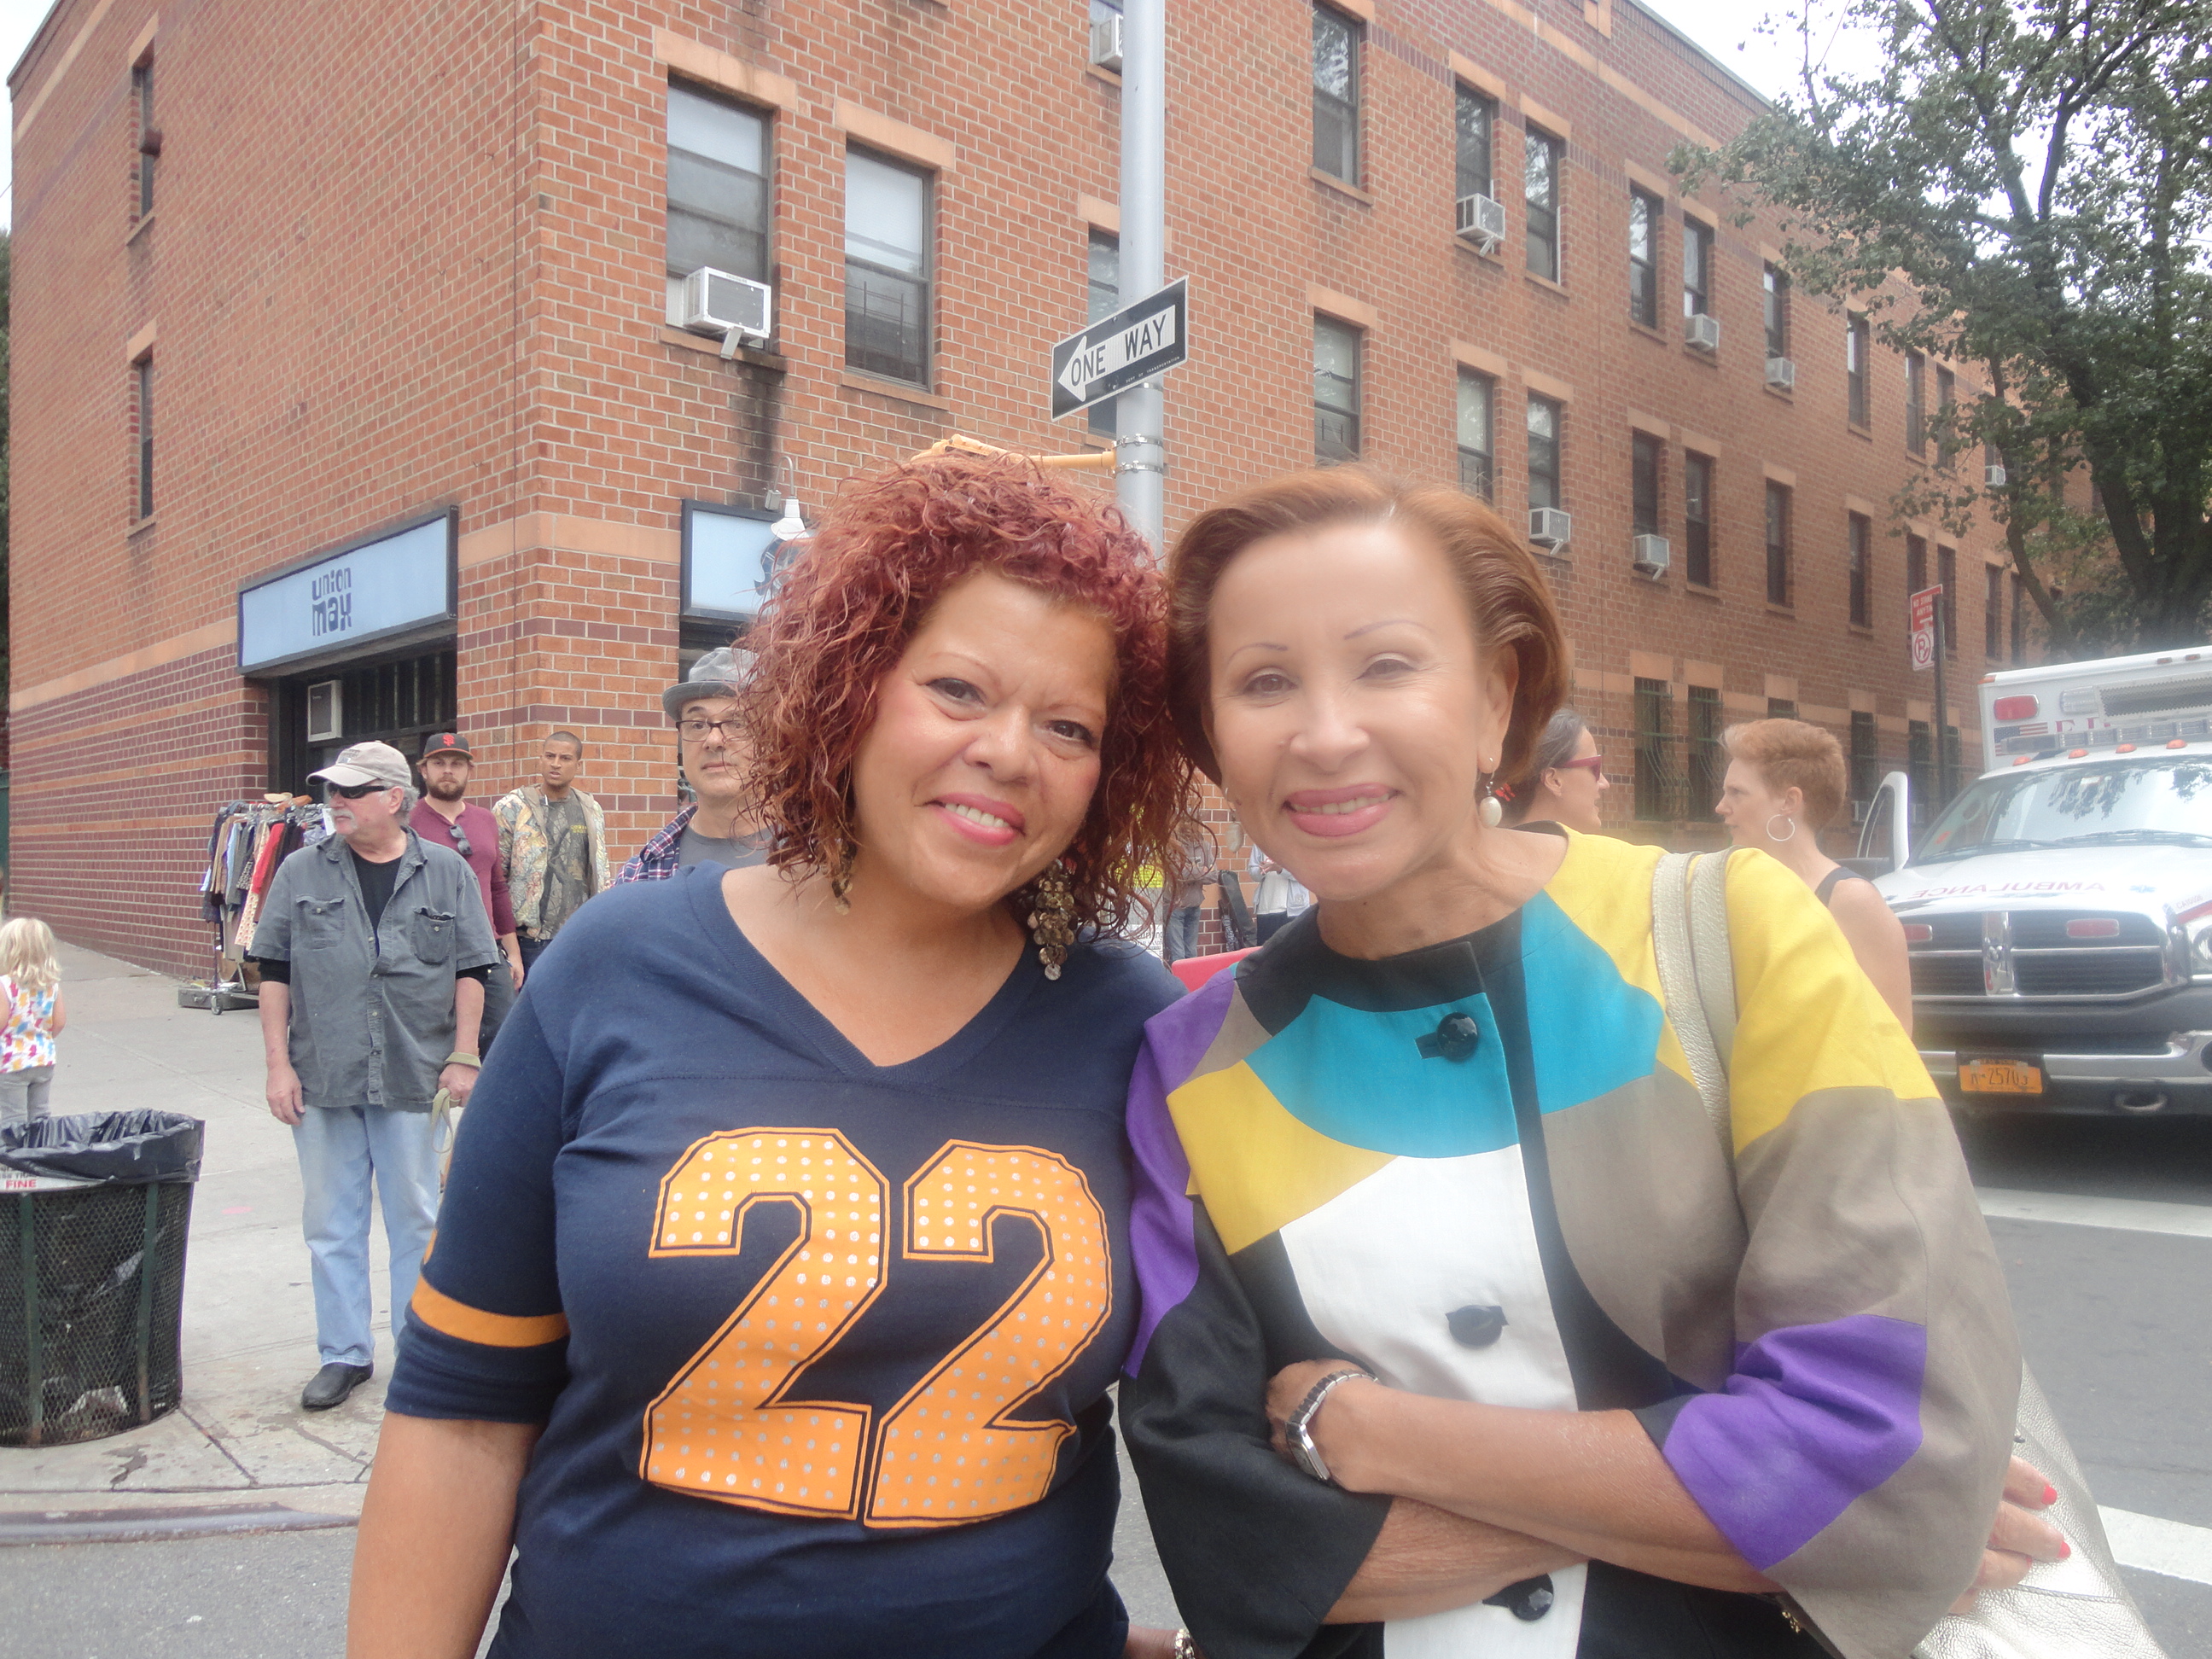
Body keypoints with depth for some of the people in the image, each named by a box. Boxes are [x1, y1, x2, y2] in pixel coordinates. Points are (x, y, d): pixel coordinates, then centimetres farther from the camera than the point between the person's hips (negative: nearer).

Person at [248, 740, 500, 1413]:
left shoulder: (447, 873, 2)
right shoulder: (301, 873, 5)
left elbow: (471, 973, 3)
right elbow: (275, 975, 6)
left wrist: (462, 1058, -3)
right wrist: (279, 1064, 1)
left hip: (415, 1079, -1)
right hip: (322, 1079, 2)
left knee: (418, 1220, 8)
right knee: (331, 1223, 10)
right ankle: (344, 1353, 24)